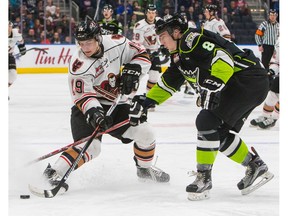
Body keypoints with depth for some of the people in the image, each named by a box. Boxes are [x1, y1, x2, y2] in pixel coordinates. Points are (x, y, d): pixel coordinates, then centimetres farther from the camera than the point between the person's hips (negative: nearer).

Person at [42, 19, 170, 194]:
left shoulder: (116, 43, -13)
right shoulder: (79, 66, -25)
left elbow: (141, 54, 0)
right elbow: (82, 96, -28)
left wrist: (132, 70, -16)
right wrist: (93, 112, -45)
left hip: (116, 104, 5)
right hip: (88, 108, -5)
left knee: (145, 133, -1)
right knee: (90, 146, -25)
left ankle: (145, 168, 27)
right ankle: (53, 173, -22)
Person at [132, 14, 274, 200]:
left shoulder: (193, 39, -12)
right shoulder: (180, 55, 19)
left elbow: (223, 56, -26)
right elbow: (167, 83, 29)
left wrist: (214, 85, -35)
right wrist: (146, 103, 24)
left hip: (248, 79, -10)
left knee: (207, 121, -16)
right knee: (221, 134, 10)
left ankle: (204, 177, -12)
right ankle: (256, 166, 20)